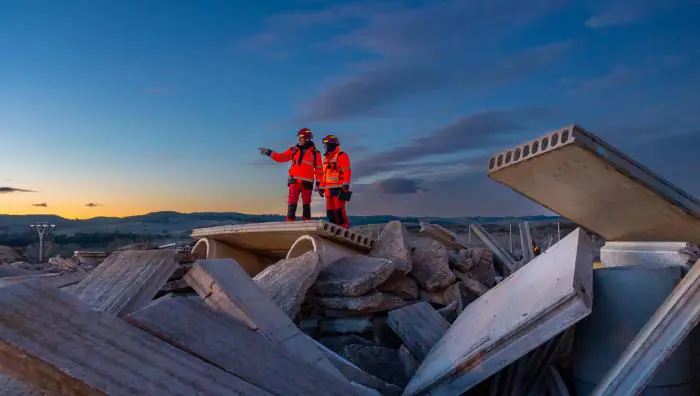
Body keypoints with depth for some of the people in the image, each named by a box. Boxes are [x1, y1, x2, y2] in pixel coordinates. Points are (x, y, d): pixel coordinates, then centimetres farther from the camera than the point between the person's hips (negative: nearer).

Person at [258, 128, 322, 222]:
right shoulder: (294, 150, 12)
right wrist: (268, 152, 0)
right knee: (292, 202, -5)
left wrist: (318, 183, 0)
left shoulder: (315, 153, 5)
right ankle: (290, 220, -5)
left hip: (307, 182, -2)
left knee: (306, 203, 4)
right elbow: (281, 157, 10)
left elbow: (319, 169, 4)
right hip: (294, 180, 2)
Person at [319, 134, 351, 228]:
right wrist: (321, 187, 21)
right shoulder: (326, 158, 22)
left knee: (339, 209, -14)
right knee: (330, 210, 5)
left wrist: (346, 184, -21)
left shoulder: (341, 156, -4)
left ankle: (344, 227, -11)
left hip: (339, 188, -8)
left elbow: (347, 172, -12)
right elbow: (324, 174, 25)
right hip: (329, 189, 8)